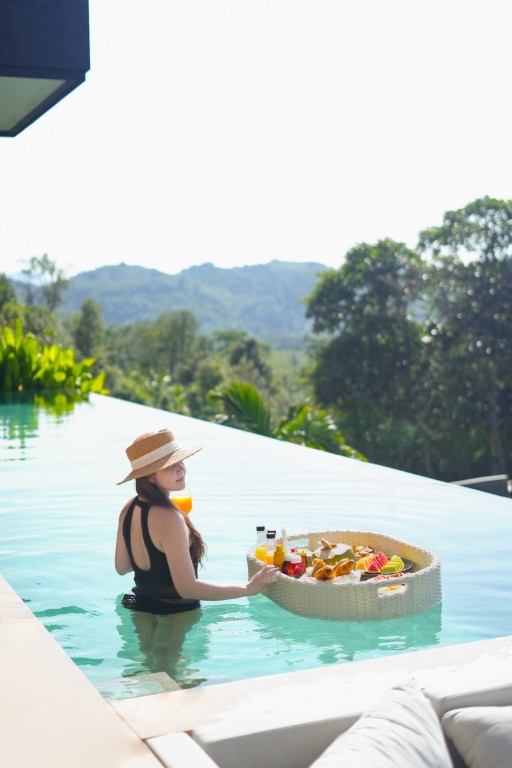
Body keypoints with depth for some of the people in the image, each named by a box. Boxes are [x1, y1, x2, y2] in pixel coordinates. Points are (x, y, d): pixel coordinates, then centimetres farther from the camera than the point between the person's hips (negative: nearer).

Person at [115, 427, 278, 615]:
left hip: (139, 605, 7)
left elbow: (121, 568, 5)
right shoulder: (169, 519, -30)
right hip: (174, 613, -7)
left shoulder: (129, 508, -5)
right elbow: (187, 588, -29)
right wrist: (249, 588, -26)